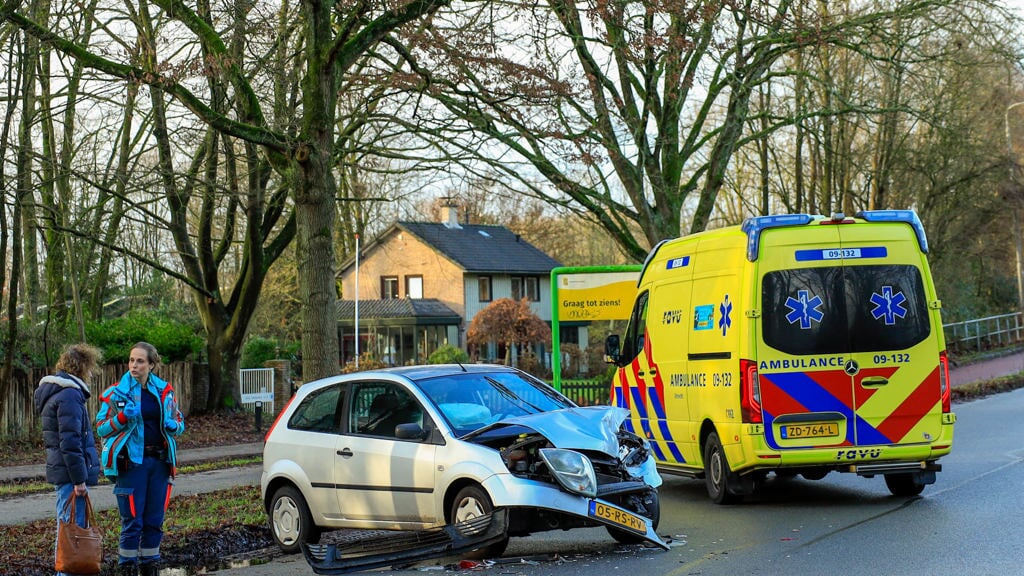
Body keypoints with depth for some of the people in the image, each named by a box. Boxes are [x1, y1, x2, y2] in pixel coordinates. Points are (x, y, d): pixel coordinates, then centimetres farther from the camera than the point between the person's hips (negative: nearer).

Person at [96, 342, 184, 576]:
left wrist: (173, 426, -5)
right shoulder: (117, 392, -2)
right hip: (132, 462, -4)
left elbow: (179, 422, 18)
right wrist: (122, 417, -18)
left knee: (155, 520, 10)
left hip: (160, 462, 4)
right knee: (132, 521, -3)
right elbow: (101, 428, -1)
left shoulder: (165, 391, 7)